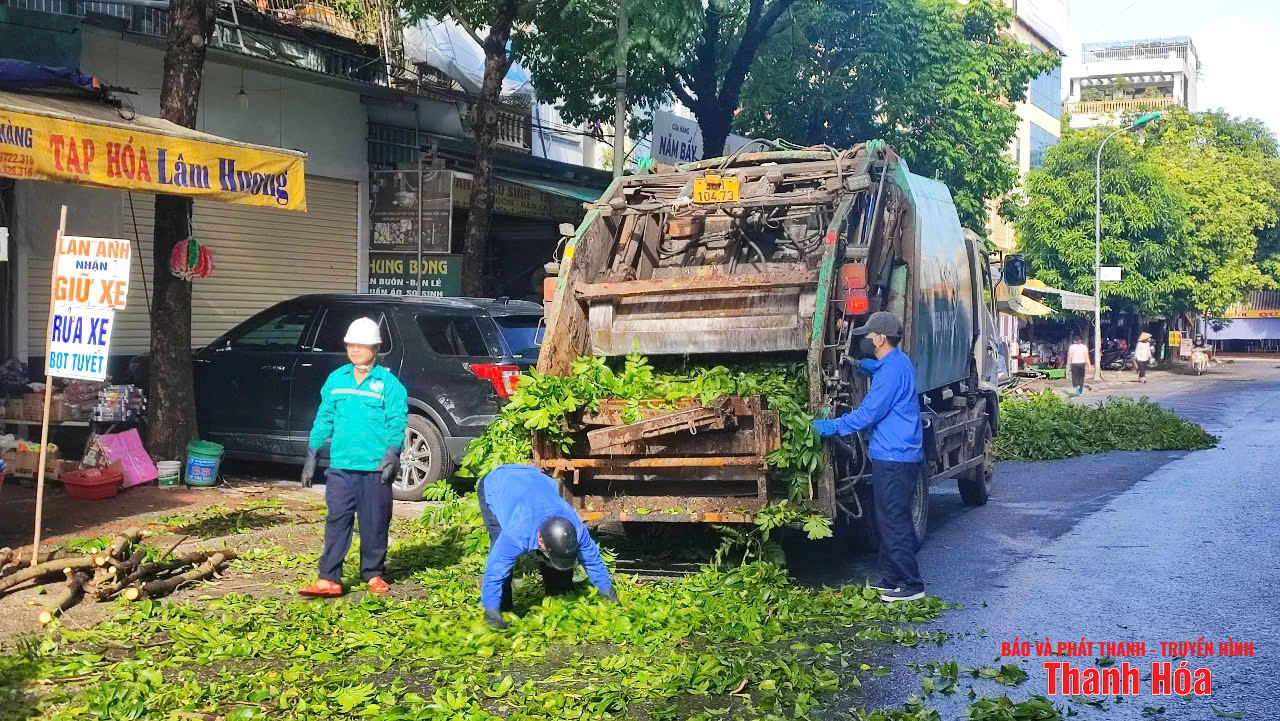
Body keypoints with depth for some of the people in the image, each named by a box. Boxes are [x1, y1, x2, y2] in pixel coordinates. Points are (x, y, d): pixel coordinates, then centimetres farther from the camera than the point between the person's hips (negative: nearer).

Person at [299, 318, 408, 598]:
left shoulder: (389, 383, -2)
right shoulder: (336, 379, 10)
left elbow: (397, 422, -6)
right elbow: (324, 419, 13)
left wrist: (392, 452, -20)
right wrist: (312, 455, 11)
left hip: (375, 469, -2)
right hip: (340, 466, 3)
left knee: (375, 522, 6)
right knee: (337, 521, 0)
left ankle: (373, 574, 20)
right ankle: (329, 579, 0)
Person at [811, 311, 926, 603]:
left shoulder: (891, 370, -20)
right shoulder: (898, 361, 12)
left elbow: (867, 413, -21)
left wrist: (829, 427, -13)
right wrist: (858, 364, 24)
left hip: (894, 458, -11)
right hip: (892, 455, 11)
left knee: (894, 522, -5)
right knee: (888, 519, 16)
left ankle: (911, 585, 0)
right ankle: (890, 577, 24)